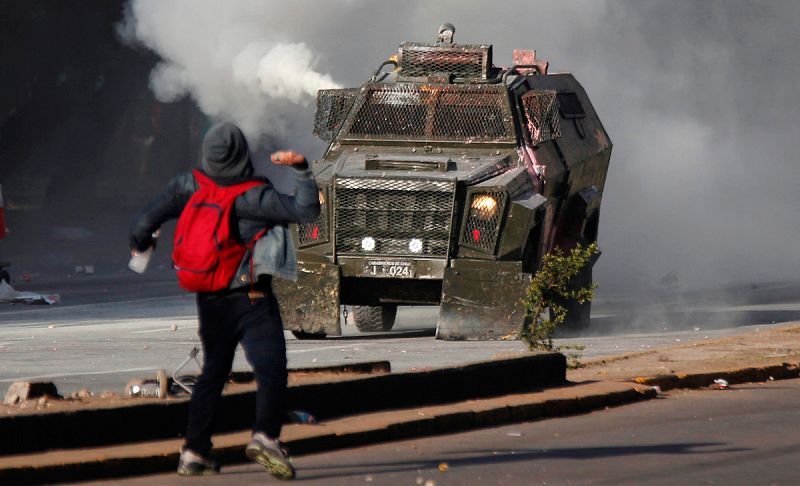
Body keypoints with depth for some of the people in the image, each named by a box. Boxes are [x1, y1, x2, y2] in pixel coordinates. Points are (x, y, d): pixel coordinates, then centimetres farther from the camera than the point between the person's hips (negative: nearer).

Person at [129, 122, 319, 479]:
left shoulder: (189, 187, -2)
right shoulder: (253, 197, -16)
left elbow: (145, 221, 2)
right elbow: (306, 210, -20)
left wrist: (139, 245, 24)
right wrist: (301, 168, -9)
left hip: (209, 301, 6)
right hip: (252, 300, -6)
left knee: (212, 374, 19)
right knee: (271, 370, -13)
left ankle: (194, 452, 16)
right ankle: (265, 435, -35)